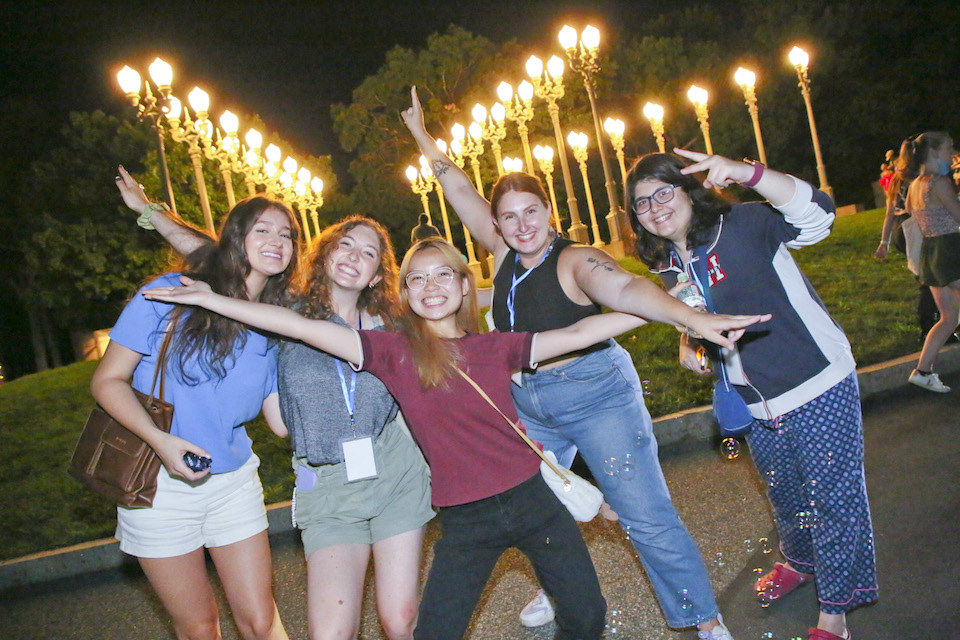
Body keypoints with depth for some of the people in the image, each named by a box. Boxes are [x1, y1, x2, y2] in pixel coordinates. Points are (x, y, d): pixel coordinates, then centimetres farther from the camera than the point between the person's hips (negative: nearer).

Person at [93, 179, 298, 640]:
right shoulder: (173, 293, -10)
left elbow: (283, 421, -1)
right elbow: (108, 380, -8)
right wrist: (160, 439, -22)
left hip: (234, 482, 3)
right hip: (160, 485, -2)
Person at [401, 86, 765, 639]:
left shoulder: (576, 261, -16)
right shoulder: (506, 255, 3)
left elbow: (624, 288, -36)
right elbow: (460, 191, 10)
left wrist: (694, 318, -53)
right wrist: (422, 134, 15)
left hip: (597, 395, -6)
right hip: (529, 406, 7)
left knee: (648, 518, -4)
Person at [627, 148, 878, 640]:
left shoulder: (743, 226, -16)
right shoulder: (668, 268, 3)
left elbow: (815, 216, -34)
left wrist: (747, 173, -47)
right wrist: (687, 346, 0)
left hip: (819, 387, -6)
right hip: (756, 406, 6)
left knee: (833, 498, 3)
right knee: (784, 494, 24)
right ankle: (799, 562, 51)